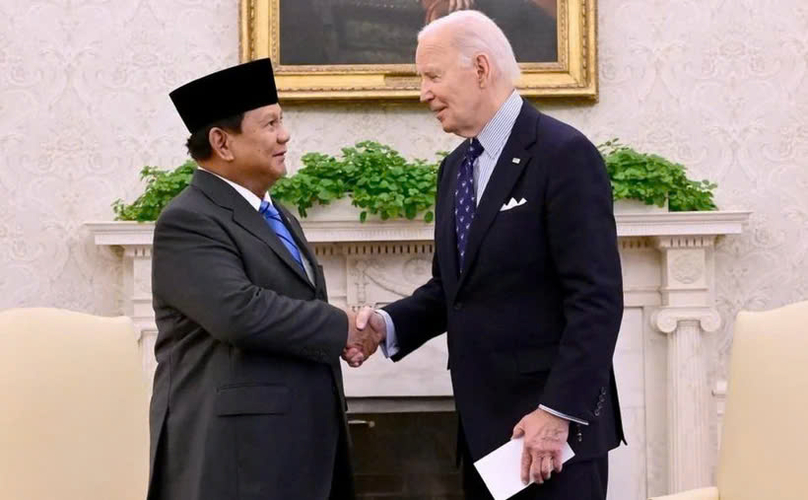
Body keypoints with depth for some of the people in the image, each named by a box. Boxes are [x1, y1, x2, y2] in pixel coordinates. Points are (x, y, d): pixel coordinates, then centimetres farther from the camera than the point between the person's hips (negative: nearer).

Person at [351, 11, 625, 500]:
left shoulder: (564, 154, -13)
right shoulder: (456, 167, 13)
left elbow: (598, 299, -17)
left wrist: (558, 411, -20)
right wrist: (388, 323, -1)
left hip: (553, 423, -7)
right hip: (484, 423, 8)